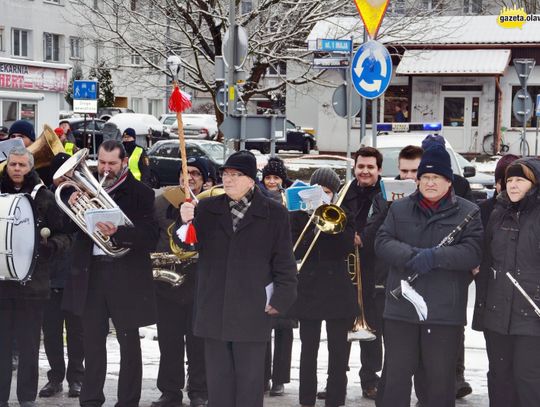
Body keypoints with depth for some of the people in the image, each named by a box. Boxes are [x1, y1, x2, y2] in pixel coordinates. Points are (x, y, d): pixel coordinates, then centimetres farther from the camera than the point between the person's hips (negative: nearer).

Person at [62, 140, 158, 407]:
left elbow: (150, 236, -12)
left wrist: (117, 232, -27)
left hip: (126, 274, -4)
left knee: (129, 342, 3)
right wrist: (72, 207, -10)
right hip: (91, 271, 4)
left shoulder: (140, 193, -3)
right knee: (93, 340, 9)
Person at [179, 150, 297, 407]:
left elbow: (284, 261, 1)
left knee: (249, 377, 2)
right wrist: (186, 222, -12)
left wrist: (281, 299, -5)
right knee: (218, 376, 7)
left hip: (252, 312, -3)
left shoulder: (274, 214, 1)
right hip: (214, 310, 3)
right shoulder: (206, 209, 9)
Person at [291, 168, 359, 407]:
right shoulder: (300, 215, 4)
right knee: (308, 349, 3)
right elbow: (295, 251, -5)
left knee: (338, 350, 2)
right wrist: (315, 231, -19)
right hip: (309, 288, 0)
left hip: (338, 288, 0)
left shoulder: (342, 215, 5)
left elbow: (347, 248, -9)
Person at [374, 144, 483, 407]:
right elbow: (382, 242, 0)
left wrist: (435, 256, -21)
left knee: (441, 376, 5)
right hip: (401, 307, 2)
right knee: (396, 374, 8)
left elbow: (473, 252, -9)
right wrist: (412, 255, -17)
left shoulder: (467, 213, 2)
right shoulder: (399, 209, 10)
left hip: (445, 311, -2)